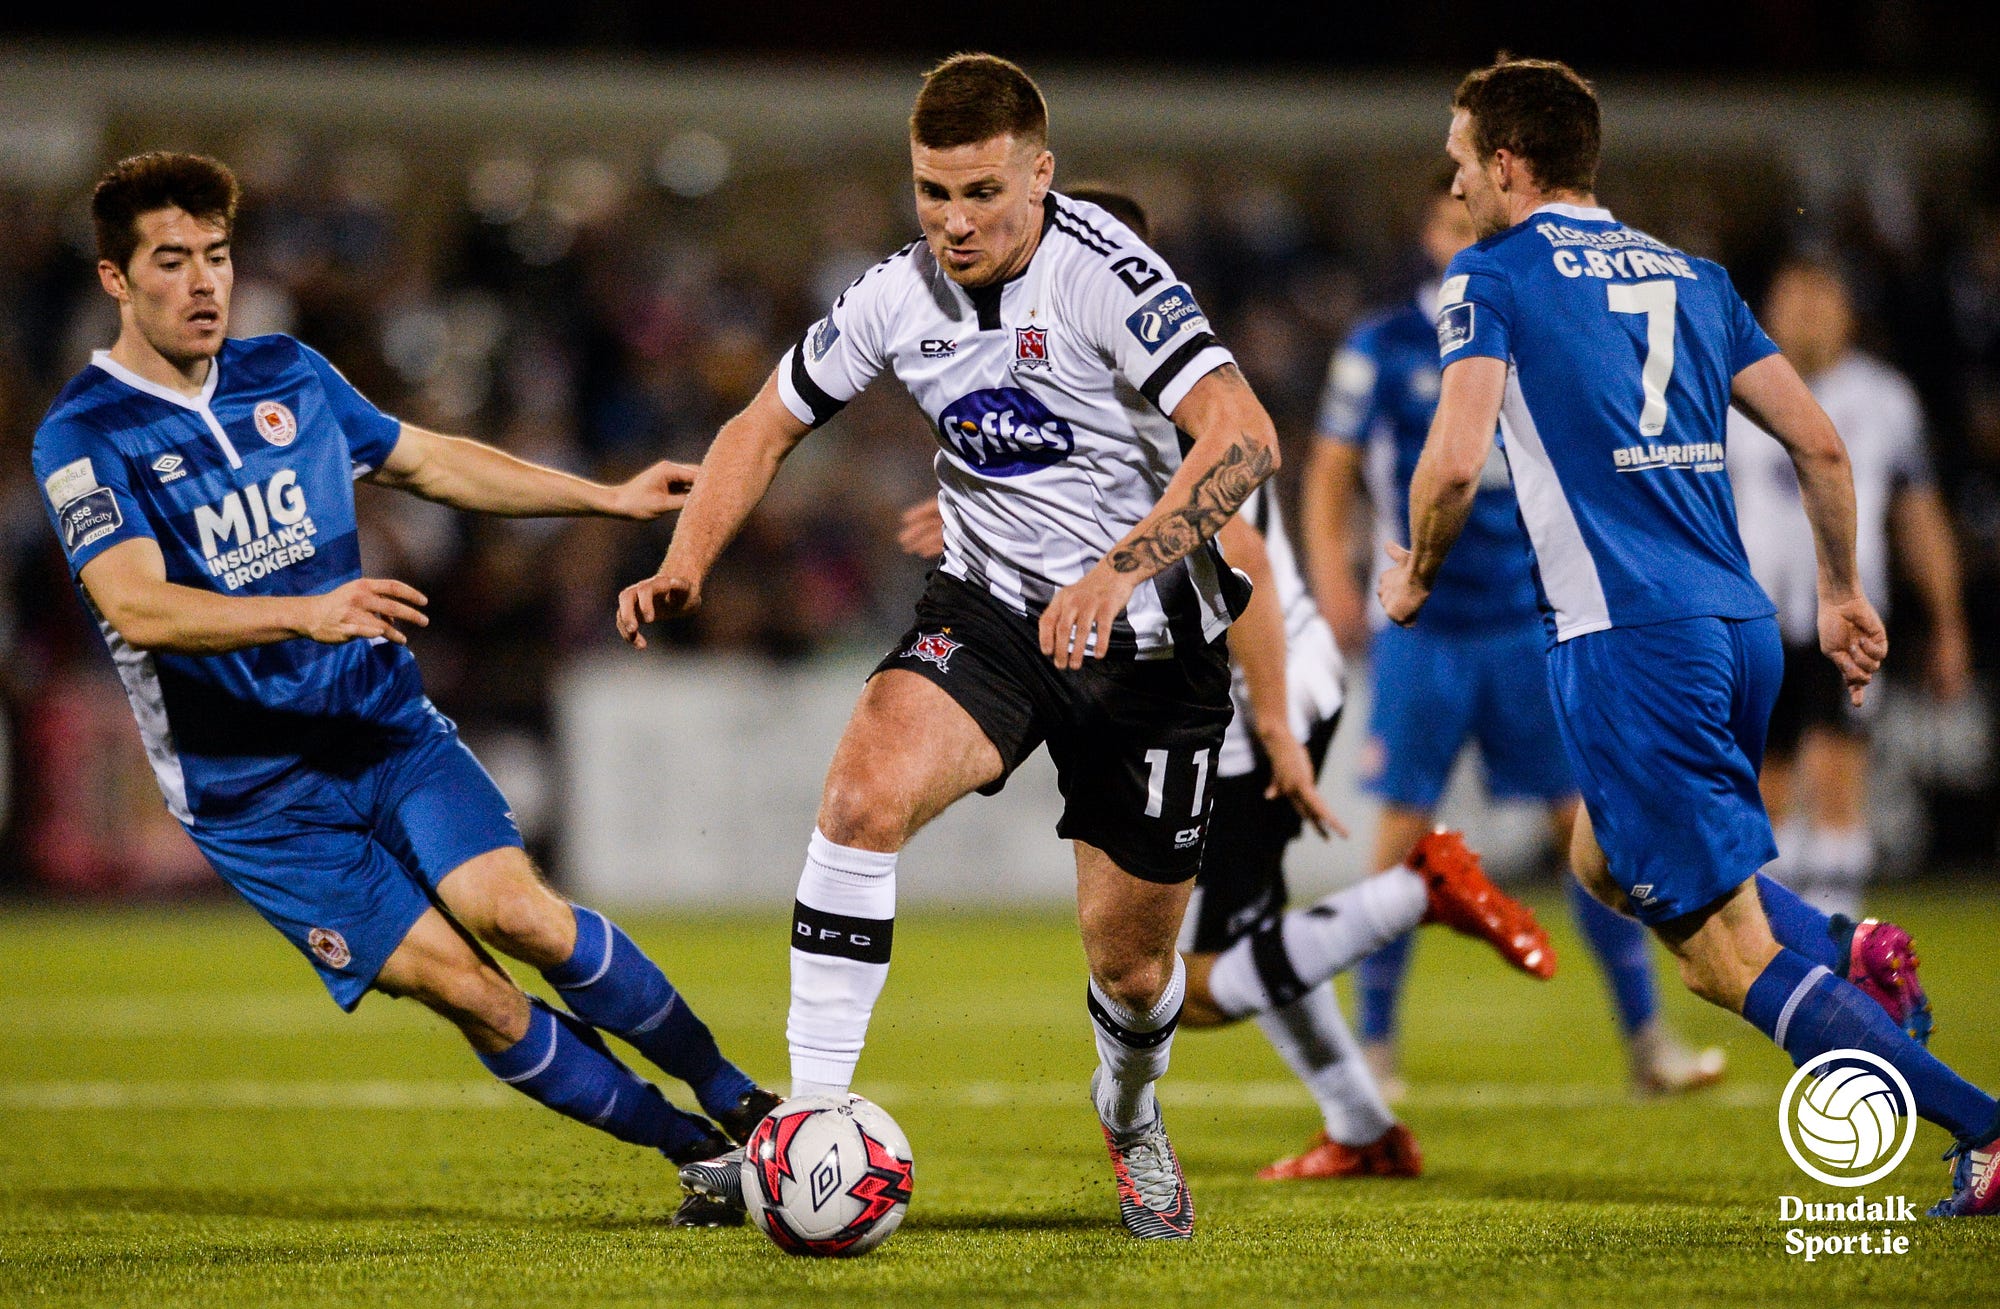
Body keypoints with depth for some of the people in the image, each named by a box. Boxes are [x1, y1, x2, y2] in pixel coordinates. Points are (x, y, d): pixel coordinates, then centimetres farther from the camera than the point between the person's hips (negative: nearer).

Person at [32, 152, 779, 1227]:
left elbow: (427, 461, 23)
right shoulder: (82, 436, -11)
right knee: (463, 987, -13)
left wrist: (611, 497, 21)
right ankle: (700, 1155, -2)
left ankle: (740, 1103, -6)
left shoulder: (286, 374, 7)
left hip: (388, 731, 4)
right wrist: (309, 613, -41)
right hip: (251, 796, -4)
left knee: (519, 911, -19)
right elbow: (138, 608, -26)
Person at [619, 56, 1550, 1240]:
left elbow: (1243, 439, -32)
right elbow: (768, 427, 10)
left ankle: (1132, 1122, 42)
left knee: (1132, 962, 5)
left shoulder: (1103, 273, -21)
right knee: (864, 795, -26)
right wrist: (687, 565, -6)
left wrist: (1117, 572, -43)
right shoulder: (898, 298, -5)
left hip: (1151, 645, -3)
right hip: (991, 611, 3)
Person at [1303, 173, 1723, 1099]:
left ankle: (1646, 1040, 2)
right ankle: (1373, 1048, 9)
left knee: (1590, 821, -3)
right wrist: (1333, 584, -10)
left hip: (1534, 625, 2)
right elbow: (1329, 480, 4)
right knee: (1404, 832, -3)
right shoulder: (1380, 352, 0)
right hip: (1422, 630, -2)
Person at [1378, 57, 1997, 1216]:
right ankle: (1847, 955, 6)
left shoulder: (1494, 275, -1)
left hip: (1632, 640, -7)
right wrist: (1843, 592, 27)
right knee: (1607, 858, 29)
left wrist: (1417, 574, 6)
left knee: (1728, 954, -4)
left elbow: (1455, 463, -12)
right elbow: (1821, 442, 14)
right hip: (1742, 625, 7)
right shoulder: (1691, 275, 17)